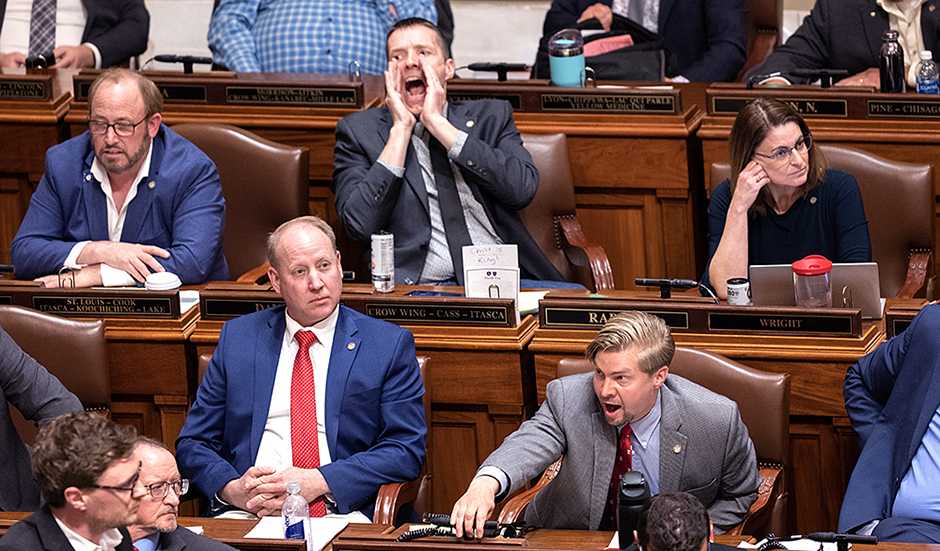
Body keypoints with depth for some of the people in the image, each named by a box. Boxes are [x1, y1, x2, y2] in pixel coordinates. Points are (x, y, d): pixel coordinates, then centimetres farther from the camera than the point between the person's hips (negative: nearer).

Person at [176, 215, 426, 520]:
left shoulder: (390, 344, 8)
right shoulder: (237, 338, 15)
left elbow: (406, 450, 0)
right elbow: (193, 444, 14)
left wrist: (319, 482, -14)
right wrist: (232, 489, -9)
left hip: (341, 513, -1)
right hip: (250, 513, 2)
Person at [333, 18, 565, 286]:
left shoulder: (491, 116, 16)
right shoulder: (358, 131, 12)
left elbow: (523, 189, -4)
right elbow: (360, 226, -4)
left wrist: (437, 122, -3)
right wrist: (401, 128, -2)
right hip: (421, 287, -2)